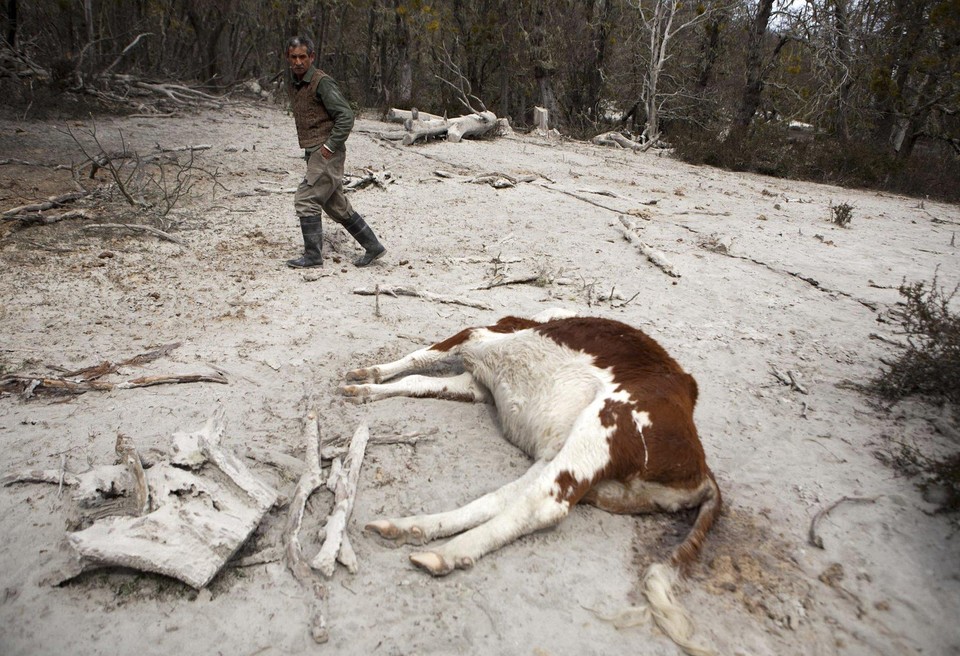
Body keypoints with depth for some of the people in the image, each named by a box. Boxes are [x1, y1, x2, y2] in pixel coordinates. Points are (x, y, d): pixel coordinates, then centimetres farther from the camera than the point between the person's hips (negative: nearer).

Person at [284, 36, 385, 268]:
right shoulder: (292, 84, 14)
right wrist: (309, 148, 16)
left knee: (305, 200, -10)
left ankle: (312, 255, 1)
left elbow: (346, 116, -17)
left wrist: (330, 146, -18)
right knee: (336, 205, 11)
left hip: (327, 153, -9)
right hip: (313, 152, 9)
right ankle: (372, 246, 18)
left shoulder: (321, 82, -12)